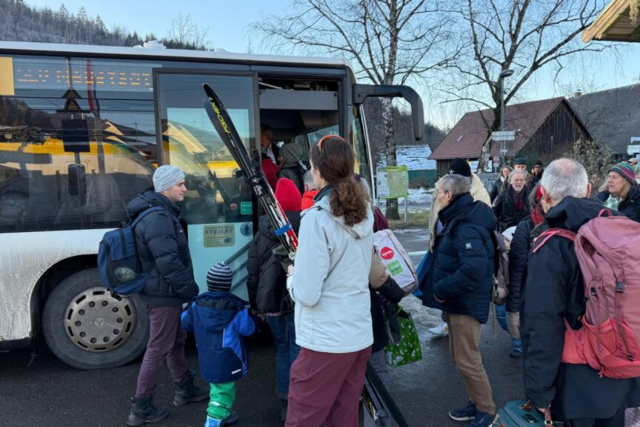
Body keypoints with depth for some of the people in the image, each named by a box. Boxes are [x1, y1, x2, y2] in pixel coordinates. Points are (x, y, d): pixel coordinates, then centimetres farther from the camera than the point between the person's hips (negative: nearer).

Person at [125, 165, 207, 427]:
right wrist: (191, 289, -20)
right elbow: (169, 263, -27)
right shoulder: (158, 219, -22)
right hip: (164, 294, -11)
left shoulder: (162, 213, 12)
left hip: (165, 292, 11)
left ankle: (185, 389, 36)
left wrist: (186, 289, 19)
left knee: (176, 341, 21)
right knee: (158, 349, 1)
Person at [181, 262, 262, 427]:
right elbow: (248, 328, -7)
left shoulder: (197, 304, -2)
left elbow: (186, 323, 11)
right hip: (227, 362, -7)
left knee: (218, 389, 26)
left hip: (206, 361, 7)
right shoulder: (236, 308, -17)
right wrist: (258, 319, 13)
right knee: (222, 394, 0)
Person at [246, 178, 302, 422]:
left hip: (270, 302, 4)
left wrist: (255, 303, 15)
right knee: (297, 351, 7)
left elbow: (253, 273, 7)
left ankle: (285, 402, 27)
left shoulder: (262, 233, 3)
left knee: (282, 349, 19)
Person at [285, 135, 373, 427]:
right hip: (360, 336, 8)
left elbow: (307, 294, -19)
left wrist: (292, 277, 2)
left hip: (325, 341, -7)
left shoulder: (317, 217, -18)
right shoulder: (364, 213, 4)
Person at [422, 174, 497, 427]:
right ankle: (476, 404, 34)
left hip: (466, 303, -10)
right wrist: (441, 289, 7)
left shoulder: (466, 228, -24)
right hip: (456, 301, 10)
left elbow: (474, 269, -34)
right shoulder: (458, 220, 10)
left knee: (467, 360, 2)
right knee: (459, 356, 19)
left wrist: (441, 290, -24)